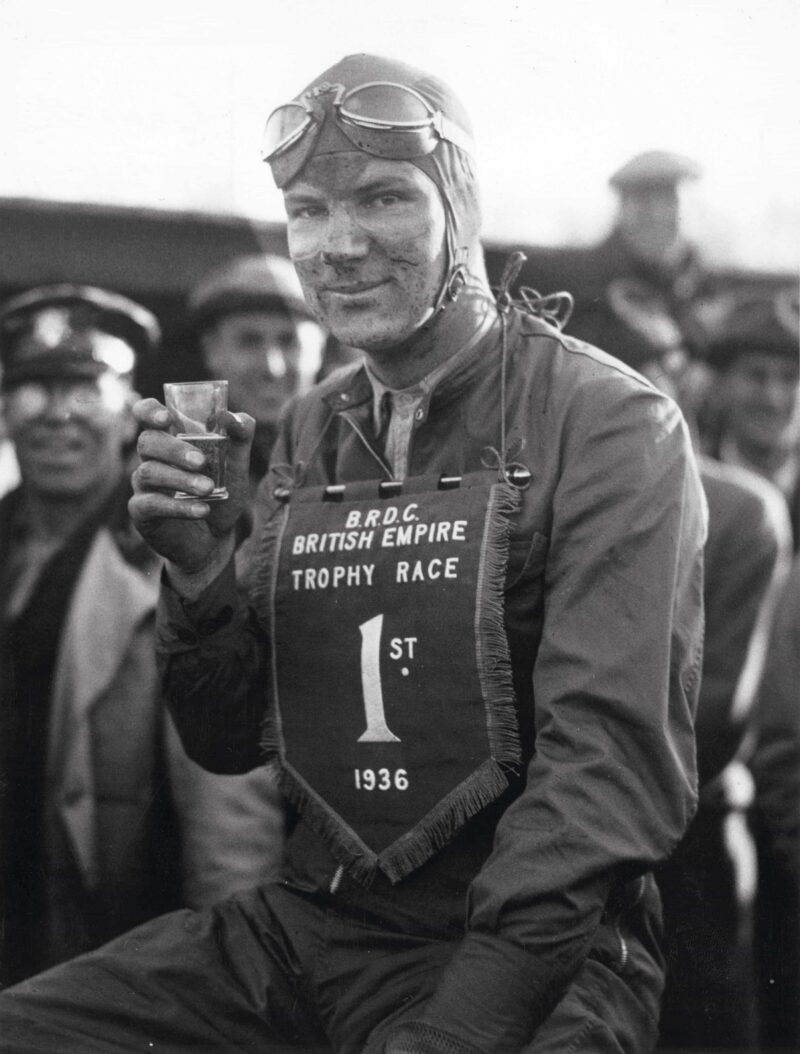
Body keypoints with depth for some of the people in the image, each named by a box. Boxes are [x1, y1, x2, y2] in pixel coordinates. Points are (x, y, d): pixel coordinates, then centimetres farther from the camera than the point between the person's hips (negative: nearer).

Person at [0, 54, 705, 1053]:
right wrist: (200, 571, -5)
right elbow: (230, 743, 14)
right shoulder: (306, 437, 11)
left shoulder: (610, 423, -7)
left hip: (529, 944, -5)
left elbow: (612, 754, -16)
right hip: (308, 922, 6)